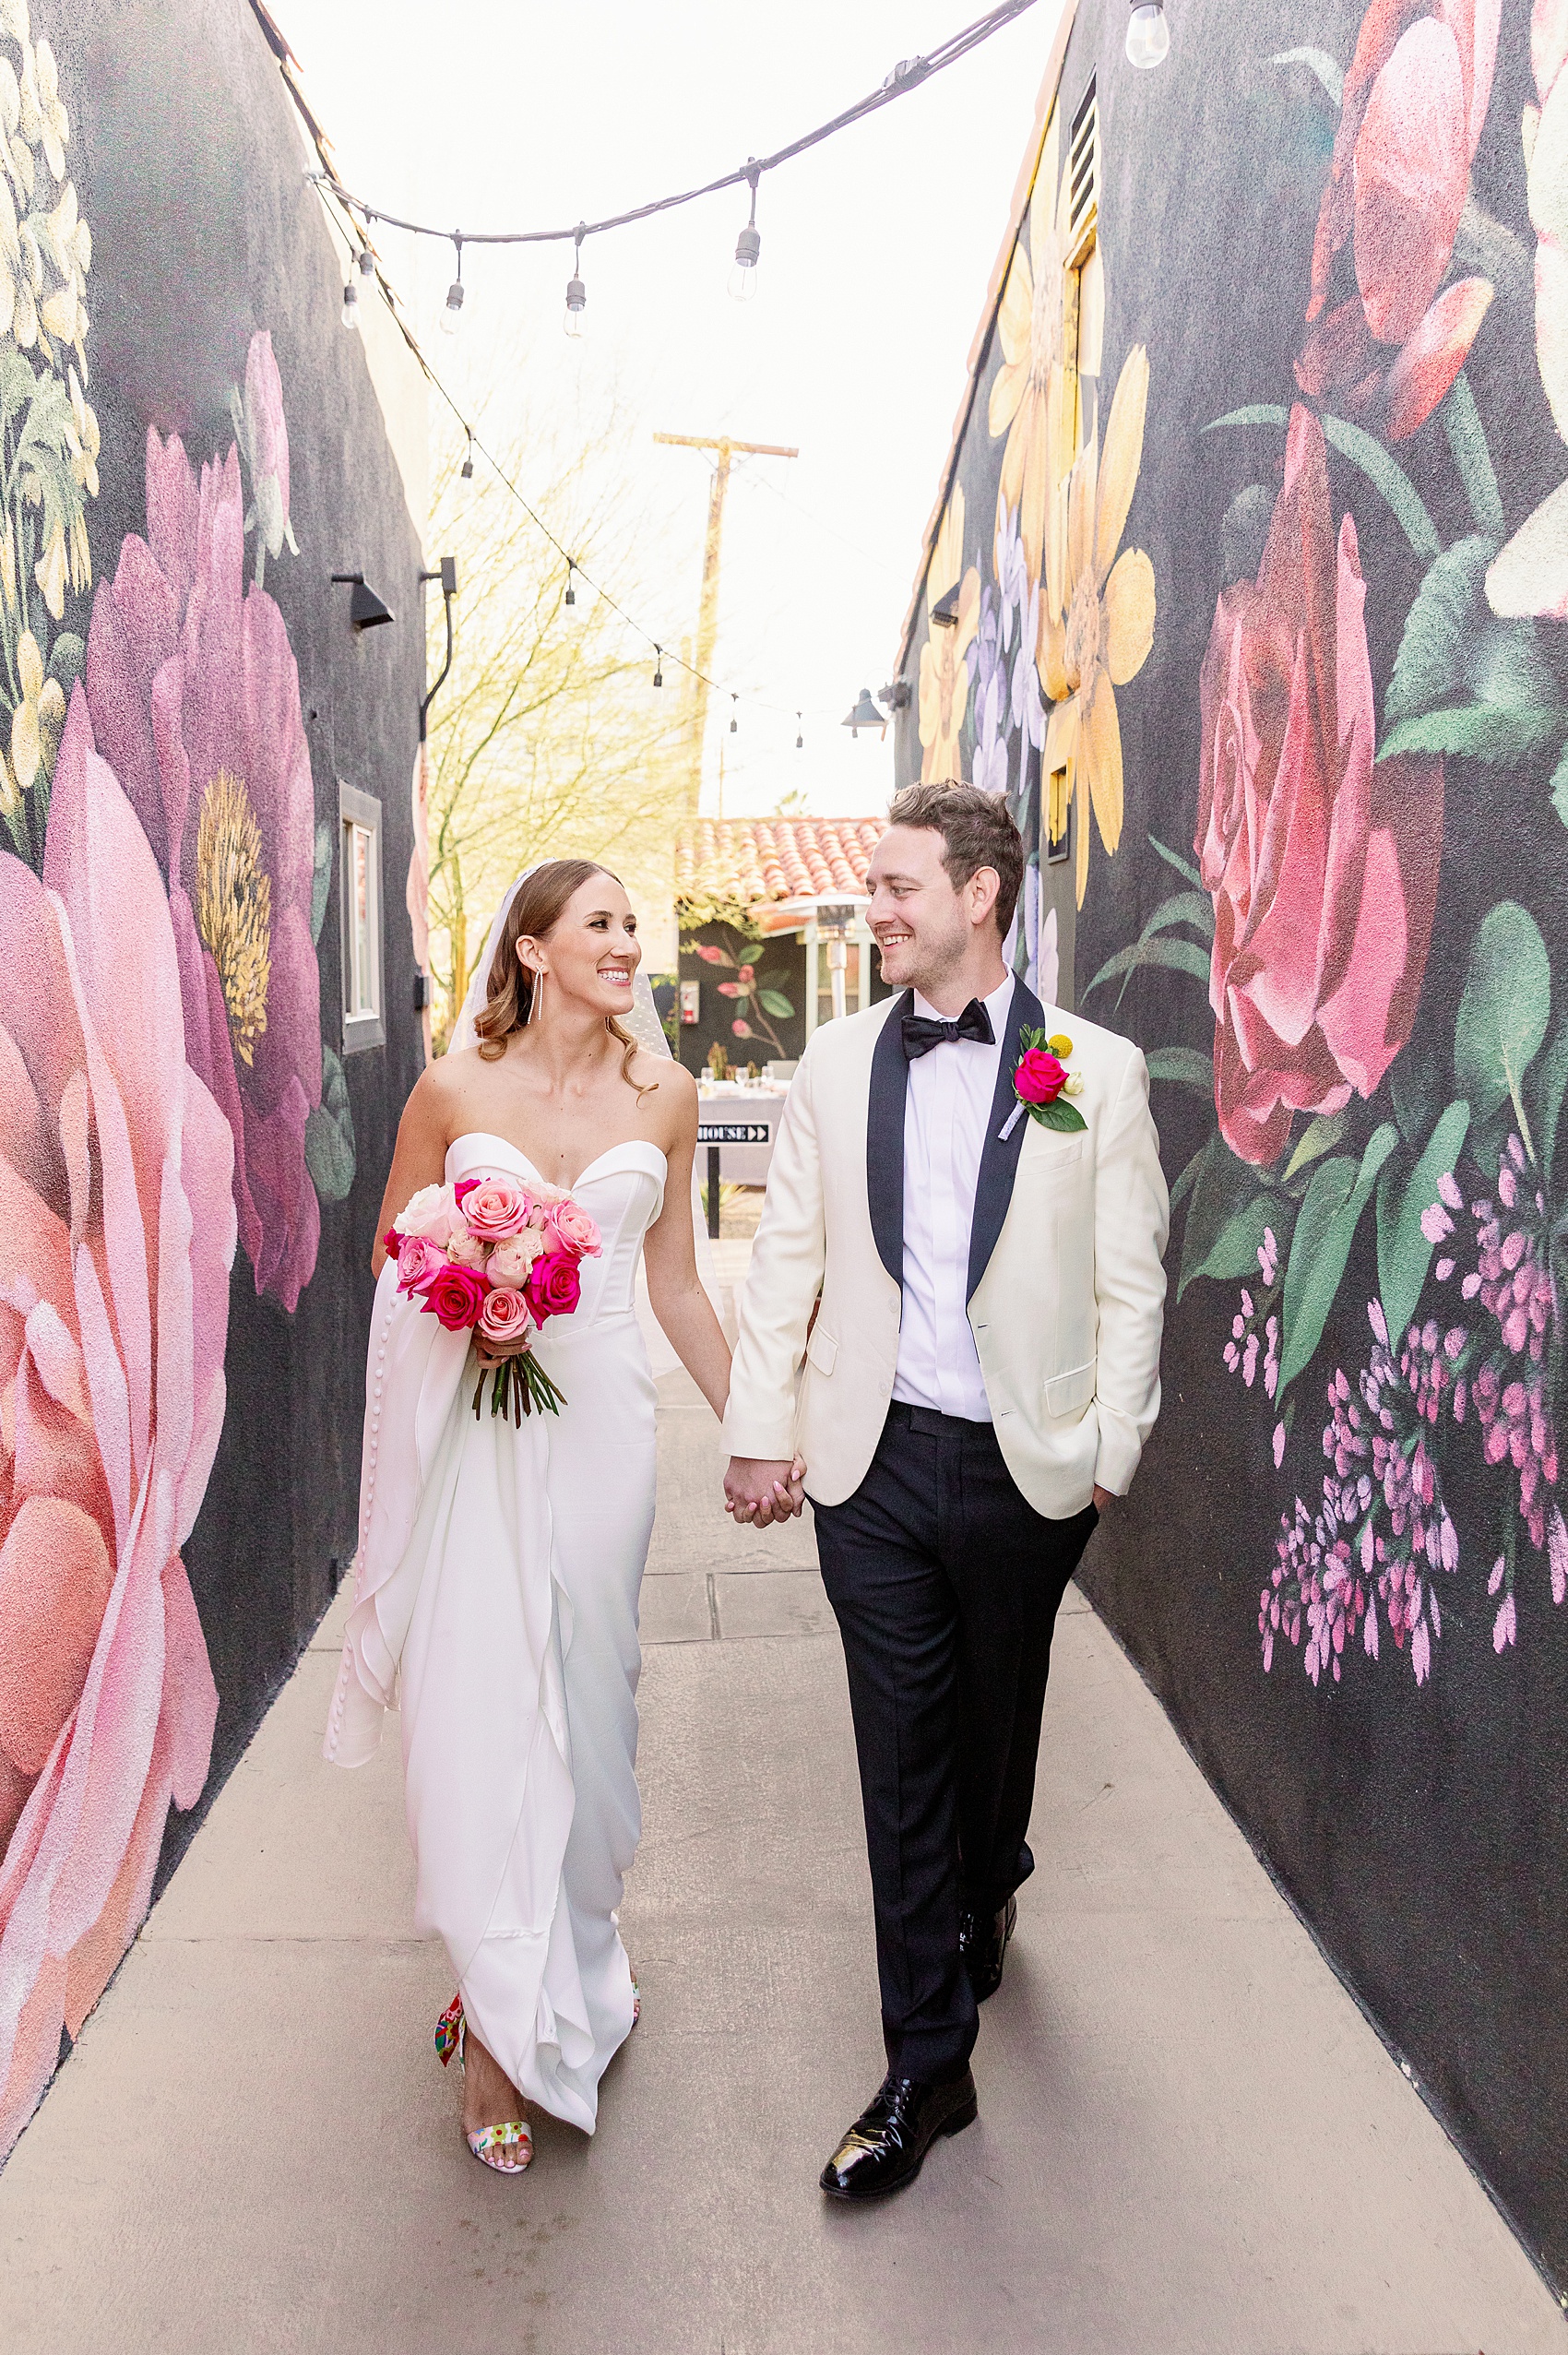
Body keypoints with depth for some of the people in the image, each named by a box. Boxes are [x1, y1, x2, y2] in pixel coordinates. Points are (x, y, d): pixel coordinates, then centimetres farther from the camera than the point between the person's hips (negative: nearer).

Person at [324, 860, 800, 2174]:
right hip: (477, 1426, -1)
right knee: (482, 1705, -2)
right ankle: (509, 2016, 15)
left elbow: (678, 1286, 9)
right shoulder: (455, 1089, -2)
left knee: (587, 1698, 9)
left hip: (603, 1420, 1)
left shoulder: (663, 1092, 3)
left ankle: (572, 1962, 33)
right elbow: (394, 1254, 10)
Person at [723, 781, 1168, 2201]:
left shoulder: (1096, 1070, -4)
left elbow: (1129, 1283, -1)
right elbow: (787, 1261, 5)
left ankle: (987, 1890, 52)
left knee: (999, 1722, 18)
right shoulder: (838, 1066, 3)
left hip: (1028, 1466, -1)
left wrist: (1109, 1455, -3)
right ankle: (928, 2068, 20)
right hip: (877, 1458, 1)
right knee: (901, 1756, 6)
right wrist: (761, 1432, 3)